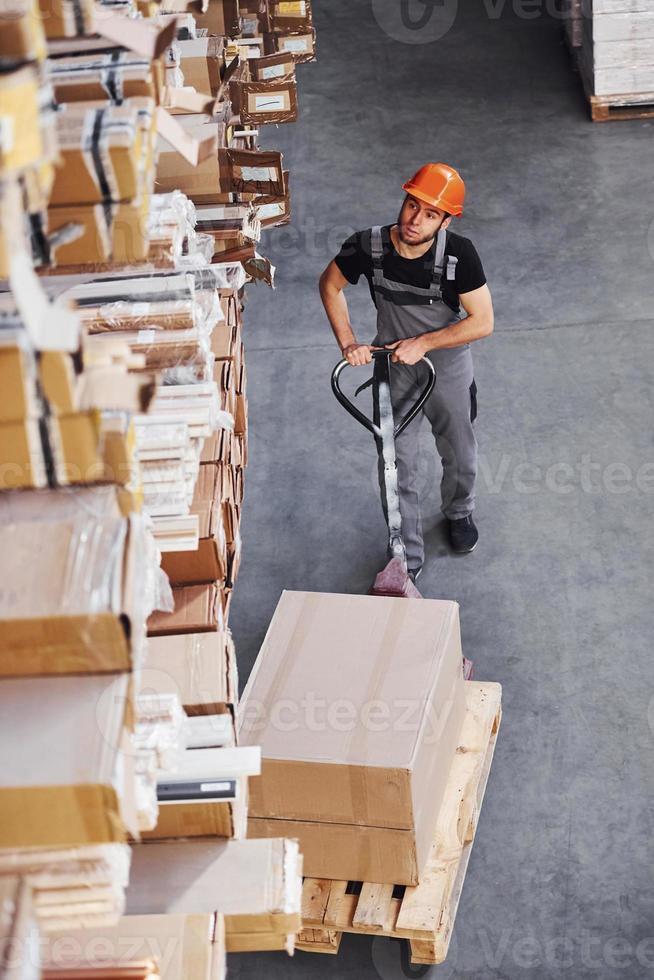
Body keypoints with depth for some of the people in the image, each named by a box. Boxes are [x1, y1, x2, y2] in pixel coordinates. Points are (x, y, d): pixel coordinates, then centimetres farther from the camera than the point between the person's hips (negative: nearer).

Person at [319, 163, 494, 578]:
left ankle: (459, 513, 55)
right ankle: (408, 555, 27)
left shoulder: (459, 253, -30)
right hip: (393, 372, 0)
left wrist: (423, 343, -25)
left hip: (448, 368, 0)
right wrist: (348, 342, -12)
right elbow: (330, 285, -5)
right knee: (397, 466, 7)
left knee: (460, 456, 23)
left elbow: (482, 322, -23)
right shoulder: (369, 246, -25)